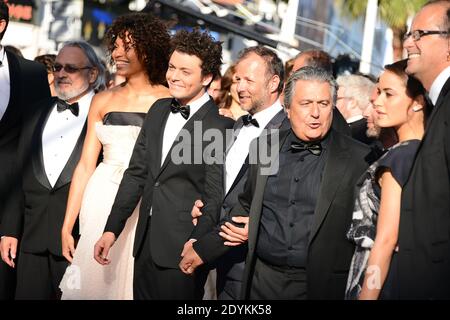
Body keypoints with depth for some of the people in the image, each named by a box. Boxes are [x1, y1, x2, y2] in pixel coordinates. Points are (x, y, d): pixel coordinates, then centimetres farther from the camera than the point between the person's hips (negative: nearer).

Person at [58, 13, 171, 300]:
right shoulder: (103, 101, 8)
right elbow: (86, 164, 7)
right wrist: (67, 225, 3)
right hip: (102, 203, 3)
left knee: (136, 285, 2)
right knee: (95, 280, 6)